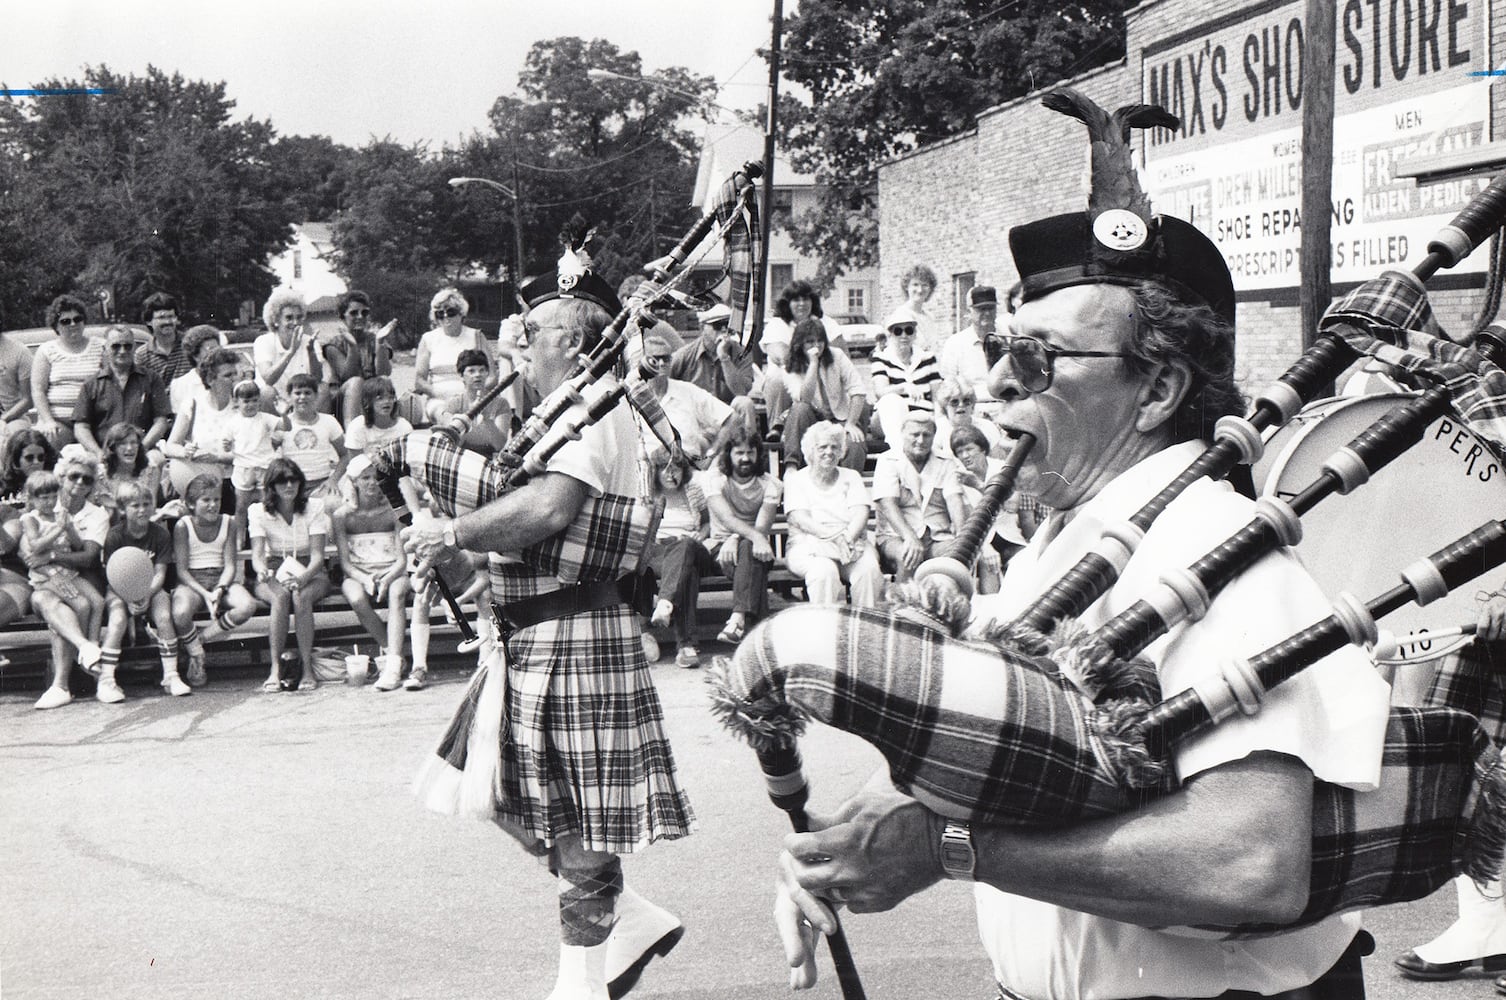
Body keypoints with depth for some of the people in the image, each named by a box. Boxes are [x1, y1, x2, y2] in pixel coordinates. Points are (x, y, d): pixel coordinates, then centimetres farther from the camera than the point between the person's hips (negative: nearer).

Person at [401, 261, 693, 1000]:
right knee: (518, 799, 15)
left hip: (575, 636, -10)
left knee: (579, 816, 1)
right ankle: (631, 921, 26)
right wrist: (465, 546, 5)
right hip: (536, 635, 10)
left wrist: (452, 534, -20)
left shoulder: (596, 414, -16)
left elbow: (549, 506, -30)